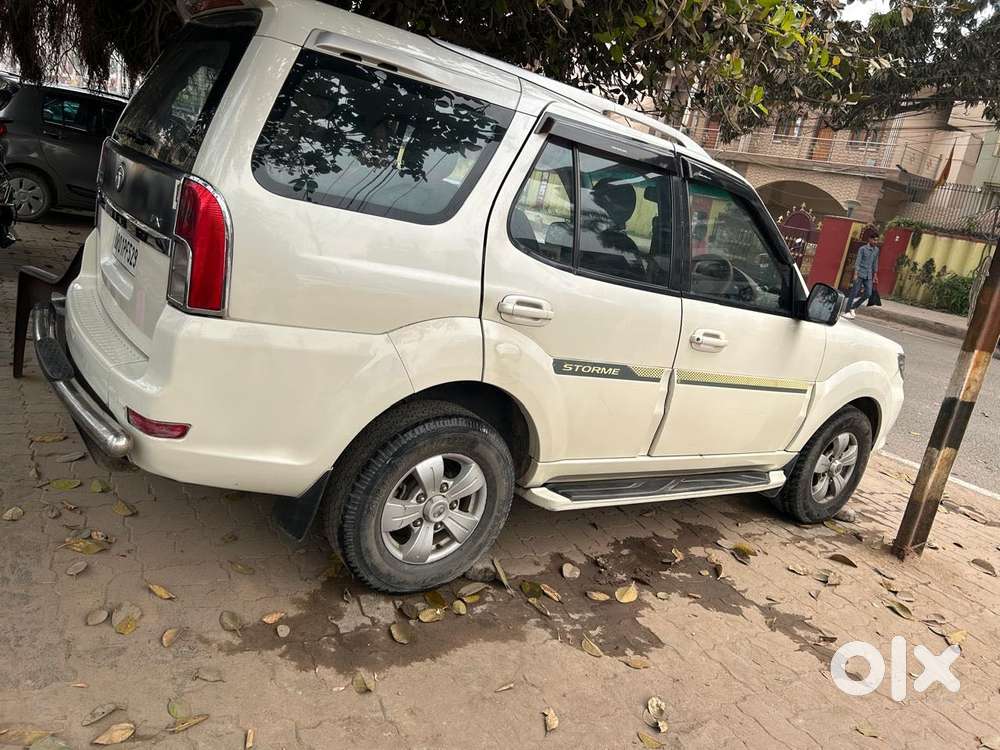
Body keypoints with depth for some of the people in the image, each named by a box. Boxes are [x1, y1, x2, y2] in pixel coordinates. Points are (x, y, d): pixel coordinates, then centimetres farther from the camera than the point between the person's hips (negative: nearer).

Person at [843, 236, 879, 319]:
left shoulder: (876, 250, 11)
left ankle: (853, 307, 15)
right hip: (860, 274, -6)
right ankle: (847, 312, -1)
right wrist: (855, 274, -18)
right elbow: (858, 261, -10)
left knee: (868, 293, -1)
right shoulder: (862, 249, -5)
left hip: (869, 276, 6)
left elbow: (875, 263, 18)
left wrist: (875, 275, 16)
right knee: (854, 292, -5)